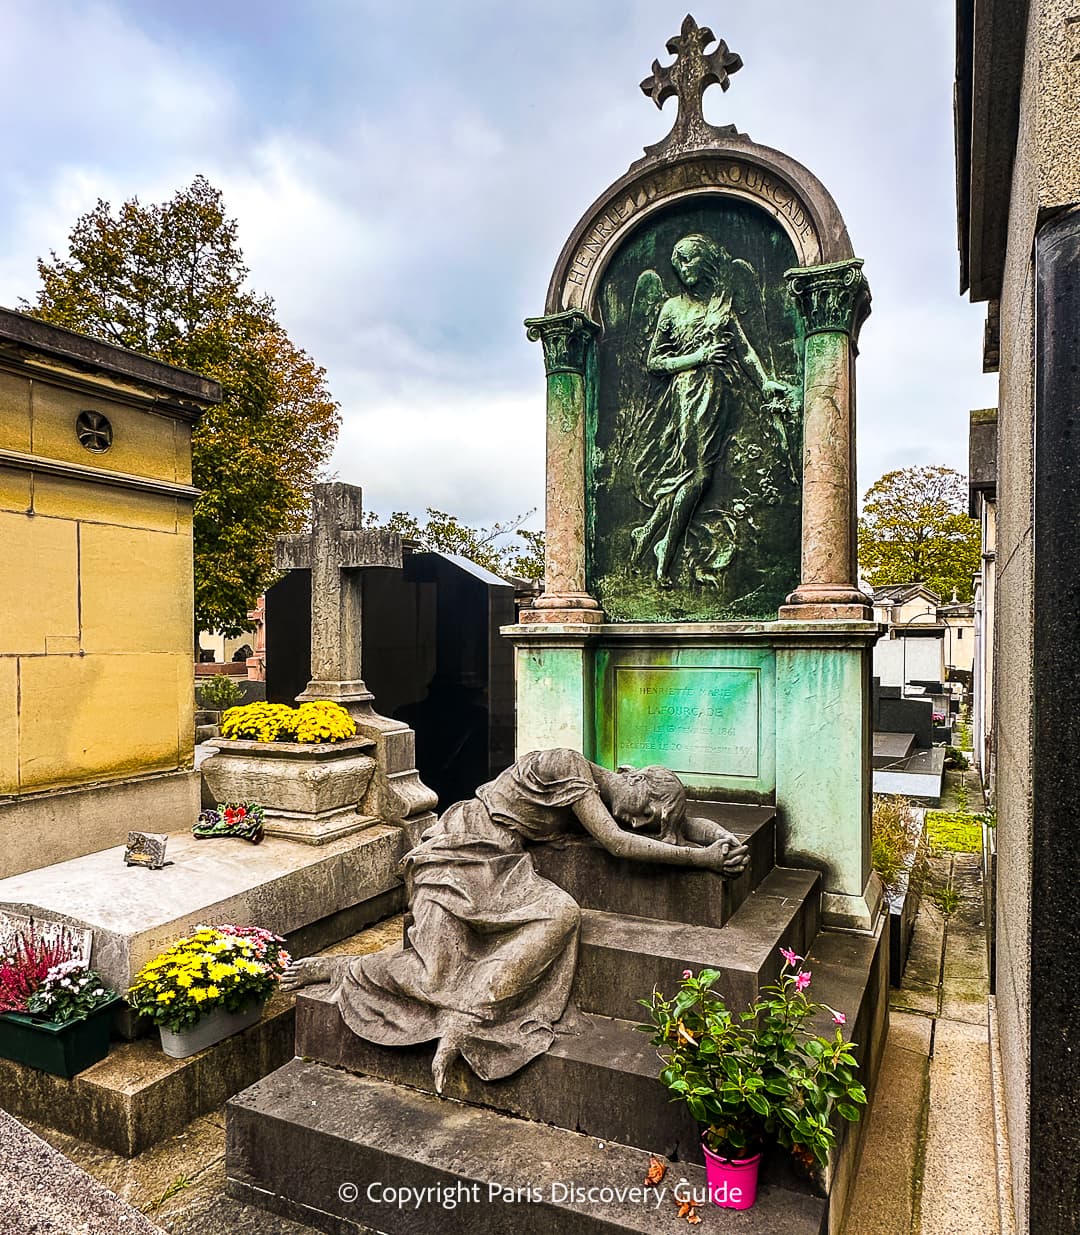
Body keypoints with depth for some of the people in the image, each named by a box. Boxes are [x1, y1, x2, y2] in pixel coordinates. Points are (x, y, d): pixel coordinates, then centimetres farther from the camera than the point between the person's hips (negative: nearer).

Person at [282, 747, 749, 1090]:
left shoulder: (598, 793, 9)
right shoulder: (569, 768, -16)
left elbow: (682, 823, 16)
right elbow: (617, 842, -21)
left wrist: (723, 838, -3)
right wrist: (702, 856, -17)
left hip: (499, 868, 8)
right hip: (457, 853, -8)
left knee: (560, 913, -18)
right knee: (439, 974, -15)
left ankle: (464, 1021, -16)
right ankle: (335, 968, 7)